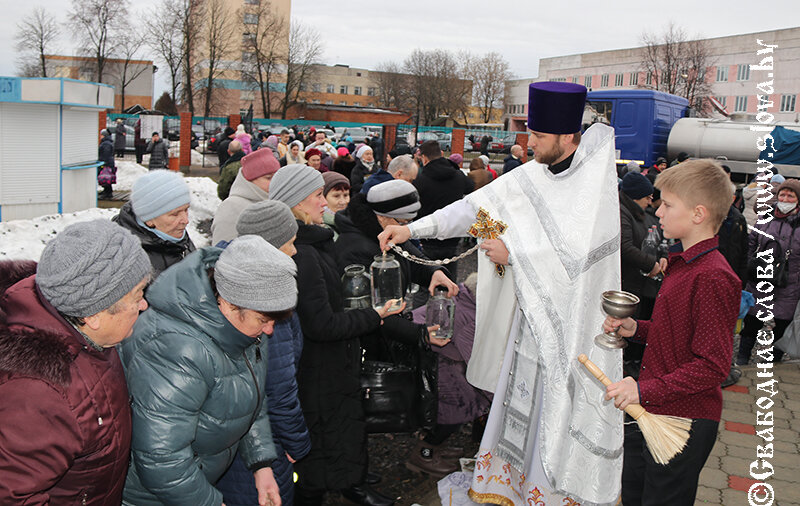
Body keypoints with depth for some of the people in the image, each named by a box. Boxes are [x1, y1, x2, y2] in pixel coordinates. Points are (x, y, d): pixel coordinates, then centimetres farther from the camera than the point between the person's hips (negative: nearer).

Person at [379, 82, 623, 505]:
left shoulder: (596, 184, -16)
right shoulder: (530, 176, 2)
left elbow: (575, 254, -24)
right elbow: (475, 207, -1)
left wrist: (512, 254, -19)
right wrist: (413, 228, -8)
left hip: (571, 320, -6)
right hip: (532, 310, 6)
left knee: (558, 407, 4)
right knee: (519, 395, 15)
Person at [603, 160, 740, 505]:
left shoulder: (712, 277, -22)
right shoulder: (682, 264, 9)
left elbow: (712, 366, -24)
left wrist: (646, 390, -29)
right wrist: (635, 329, 4)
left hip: (683, 424, -9)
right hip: (648, 413, 10)